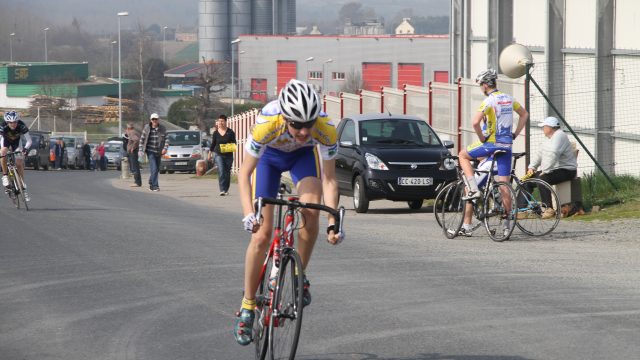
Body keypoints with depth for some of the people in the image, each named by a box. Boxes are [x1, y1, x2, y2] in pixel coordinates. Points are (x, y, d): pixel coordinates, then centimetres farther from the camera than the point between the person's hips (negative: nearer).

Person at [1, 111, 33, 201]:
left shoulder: (22, 126, -33)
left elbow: (29, 141, -30)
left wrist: (26, 148, -49)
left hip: (17, 141, 1)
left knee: (19, 163, -8)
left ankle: (23, 188, 2)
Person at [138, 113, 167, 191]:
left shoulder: (162, 128, 0)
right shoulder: (147, 128, -3)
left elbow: (166, 139, 4)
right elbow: (142, 139, 4)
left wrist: (165, 148, -11)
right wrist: (140, 150, 0)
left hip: (158, 152, 3)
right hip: (150, 151, -3)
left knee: (157, 169, 12)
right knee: (154, 169, -15)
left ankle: (151, 183, 31)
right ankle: (154, 186, -15)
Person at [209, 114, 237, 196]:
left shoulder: (230, 132, -1)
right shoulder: (215, 133, 3)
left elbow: (234, 142, 1)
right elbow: (213, 143, 12)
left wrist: (232, 146, -19)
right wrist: (210, 152, 15)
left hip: (228, 155, 0)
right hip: (219, 155, 0)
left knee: (227, 173, 8)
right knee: (221, 172, -15)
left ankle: (226, 189, 23)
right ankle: (222, 190, -18)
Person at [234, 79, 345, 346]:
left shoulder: (326, 130, -36)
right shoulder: (267, 124, -40)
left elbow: (328, 179, -26)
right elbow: (244, 173, -31)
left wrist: (333, 222, -37)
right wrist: (248, 214, -44)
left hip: (303, 155, 1)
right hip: (269, 156, -1)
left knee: (311, 211, -28)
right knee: (262, 234, -8)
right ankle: (247, 307, 6)